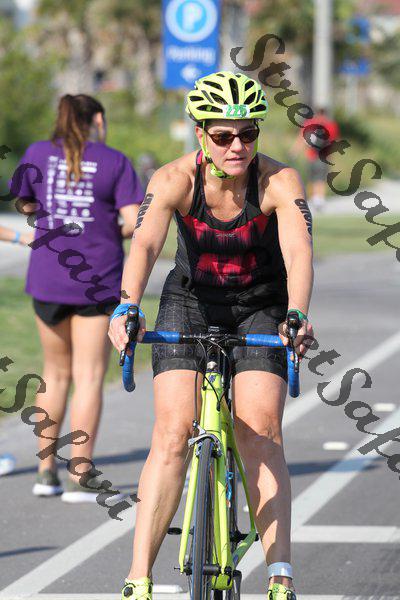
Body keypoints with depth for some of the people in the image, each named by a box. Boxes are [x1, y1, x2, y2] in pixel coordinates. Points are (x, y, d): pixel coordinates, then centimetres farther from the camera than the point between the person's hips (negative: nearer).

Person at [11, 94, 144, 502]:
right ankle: (79, 478, -2)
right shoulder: (115, 162, -4)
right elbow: (135, 221, -10)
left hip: (46, 280, 3)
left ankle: (46, 472, 18)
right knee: (88, 377, 1)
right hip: (97, 281, -3)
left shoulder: (38, 154, 2)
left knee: (56, 373, 17)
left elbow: (24, 204, 13)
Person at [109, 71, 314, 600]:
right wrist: (126, 308, -55)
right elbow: (144, 244, -37)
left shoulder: (280, 182, -23)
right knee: (173, 432, -15)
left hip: (260, 308, 0)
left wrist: (297, 315, -57)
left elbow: (299, 251, -38)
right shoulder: (175, 180, -22)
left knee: (261, 433, -18)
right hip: (189, 303, 0)